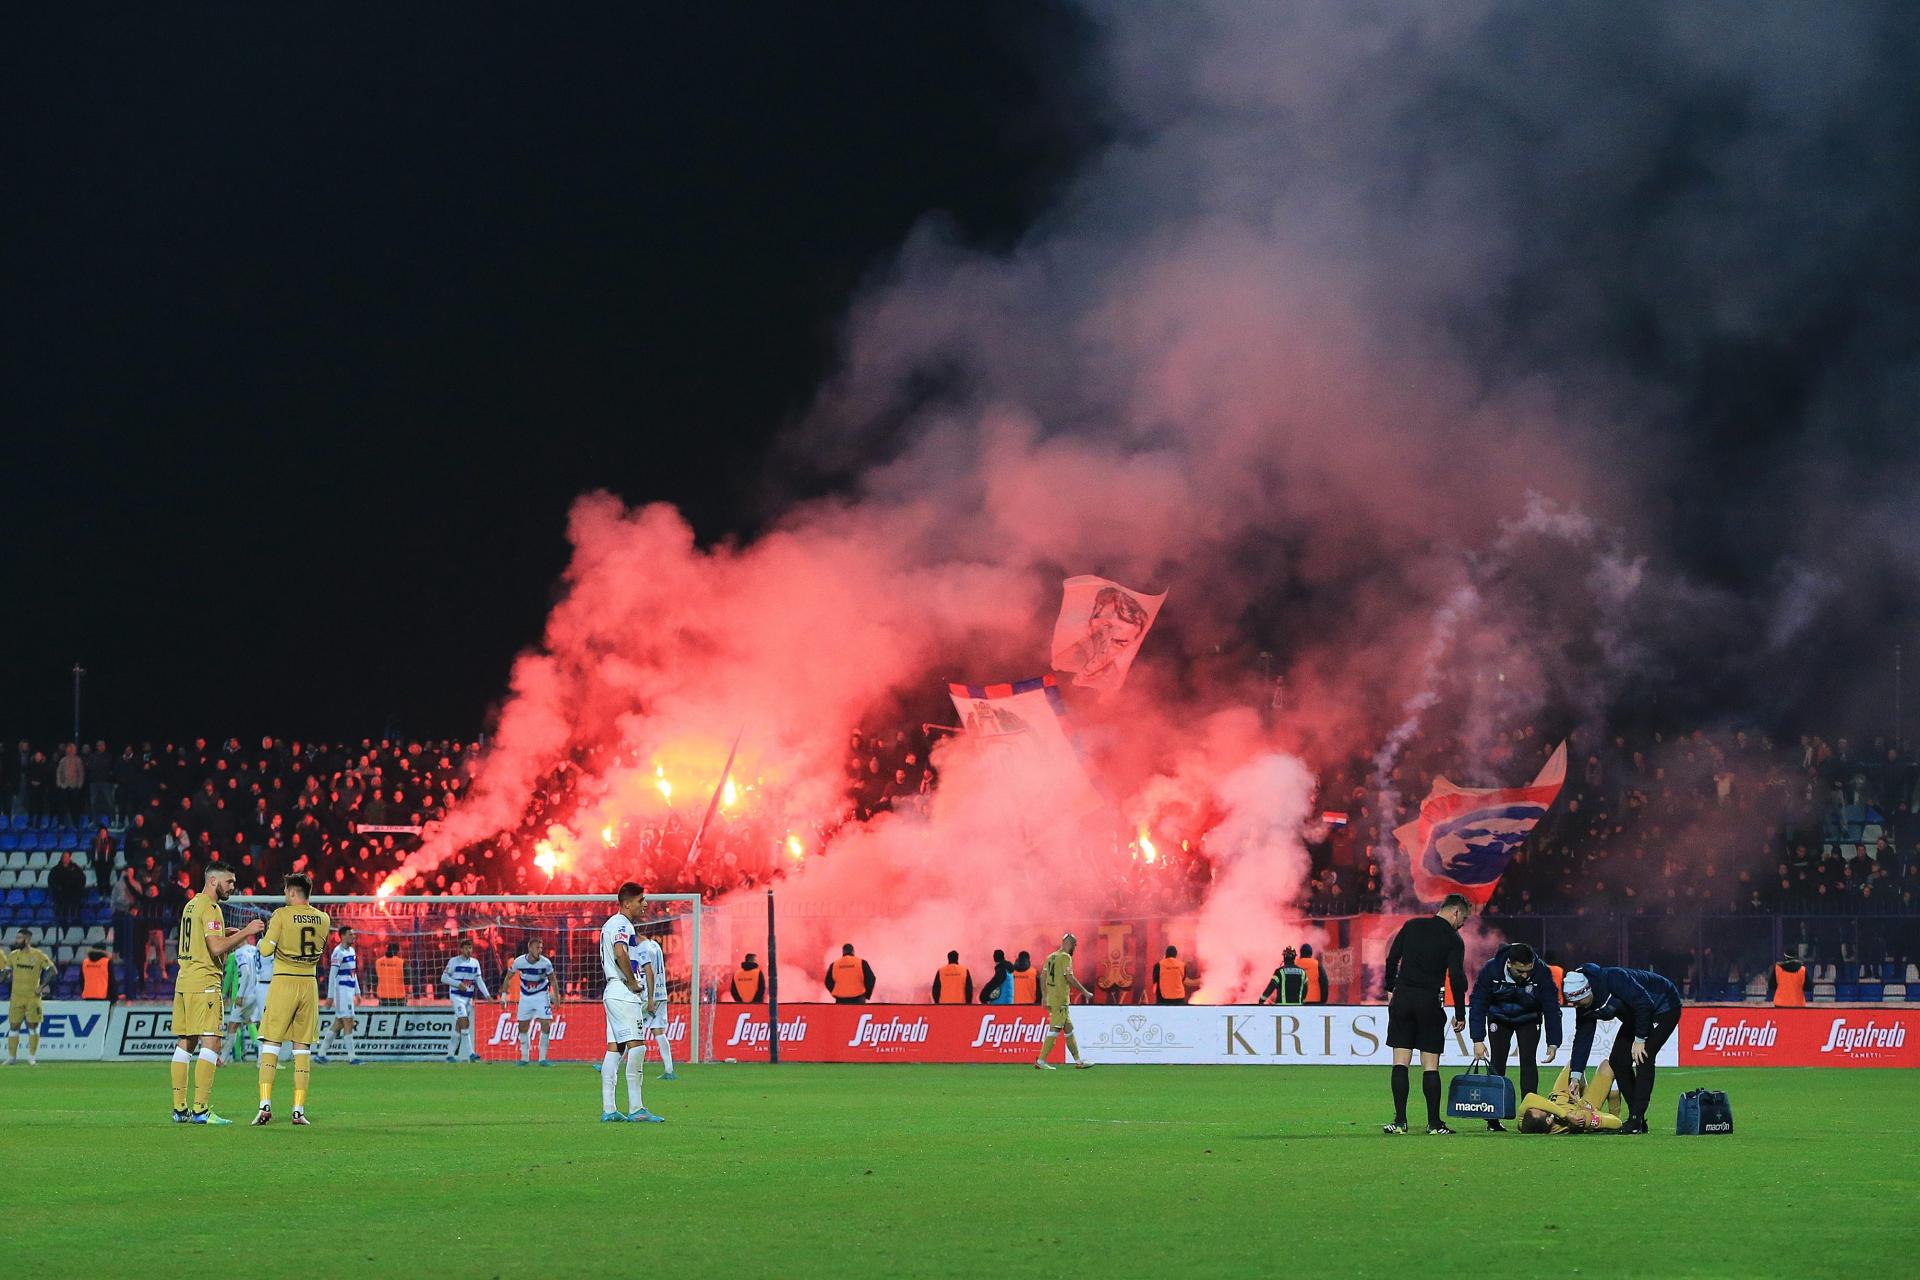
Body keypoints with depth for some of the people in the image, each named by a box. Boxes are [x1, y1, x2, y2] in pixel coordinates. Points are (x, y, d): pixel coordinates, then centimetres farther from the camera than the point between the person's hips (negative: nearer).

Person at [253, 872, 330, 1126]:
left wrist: (266, 935, 9)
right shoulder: (323, 919, 5)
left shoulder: (281, 916, -9)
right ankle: (299, 1110, 3)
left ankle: (265, 1105, -10)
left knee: (271, 1045, 1)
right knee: (302, 1048, 7)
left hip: (283, 982, -4)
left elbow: (266, 951, -12)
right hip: (309, 983, 4)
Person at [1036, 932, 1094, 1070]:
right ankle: (1041, 1061, -10)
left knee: (1068, 1030, 13)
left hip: (1051, 998, 9)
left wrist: (1045, 996, 17)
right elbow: (1070, 978, -17)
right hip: (1061, 1000, -9)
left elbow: (1042, 977, 14)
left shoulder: (1051, 957, 14)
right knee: (1055, 1030, -8)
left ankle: (1078, 1061, 16)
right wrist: (1085, 992, -9)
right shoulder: (1065, 957, -11)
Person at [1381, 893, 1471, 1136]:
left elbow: (1392, 959, 7)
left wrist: (1391, 989, 18)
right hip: (1430, 1003, -2)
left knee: (1400, 1063, 2)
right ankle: (1434, 1123, 2)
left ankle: (1400, 1121, -4)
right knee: (1430, 1066, 3)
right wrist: (1460, 1015, -2)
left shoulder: (1412, 926, 8)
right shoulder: (1453, 939, -2)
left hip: (1403, 998, 2)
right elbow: (1457, 978, -8)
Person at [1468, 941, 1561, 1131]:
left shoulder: (1542, 973, -30)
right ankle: (1493, 1119, -4)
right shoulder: (1491, 970, -31)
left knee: (1528, 1061, -14)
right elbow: (1477, 1003, -24)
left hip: (1528, 1020, 0)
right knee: (1497, 1063, -7)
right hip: (1499, 1019, 0)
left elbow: (1552, 1008, -22)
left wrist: (1553, 1043, -25)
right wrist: (1478, 1040, -27)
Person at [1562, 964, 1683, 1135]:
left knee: (1643, 1057, -20)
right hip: (1635, 1016, 9)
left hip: (1665, 1007, -9)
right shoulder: (1584, 1005, -9)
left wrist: (1639, 1039, -25)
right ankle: (1636, 1118, 6)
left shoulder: (1612, 979, -35)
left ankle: (1636, 1120, -20)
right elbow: (1582, 1038, -4)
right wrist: (1576, 1076, -9)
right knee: (1618, 1060, 0)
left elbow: (1645, 1004, -33)